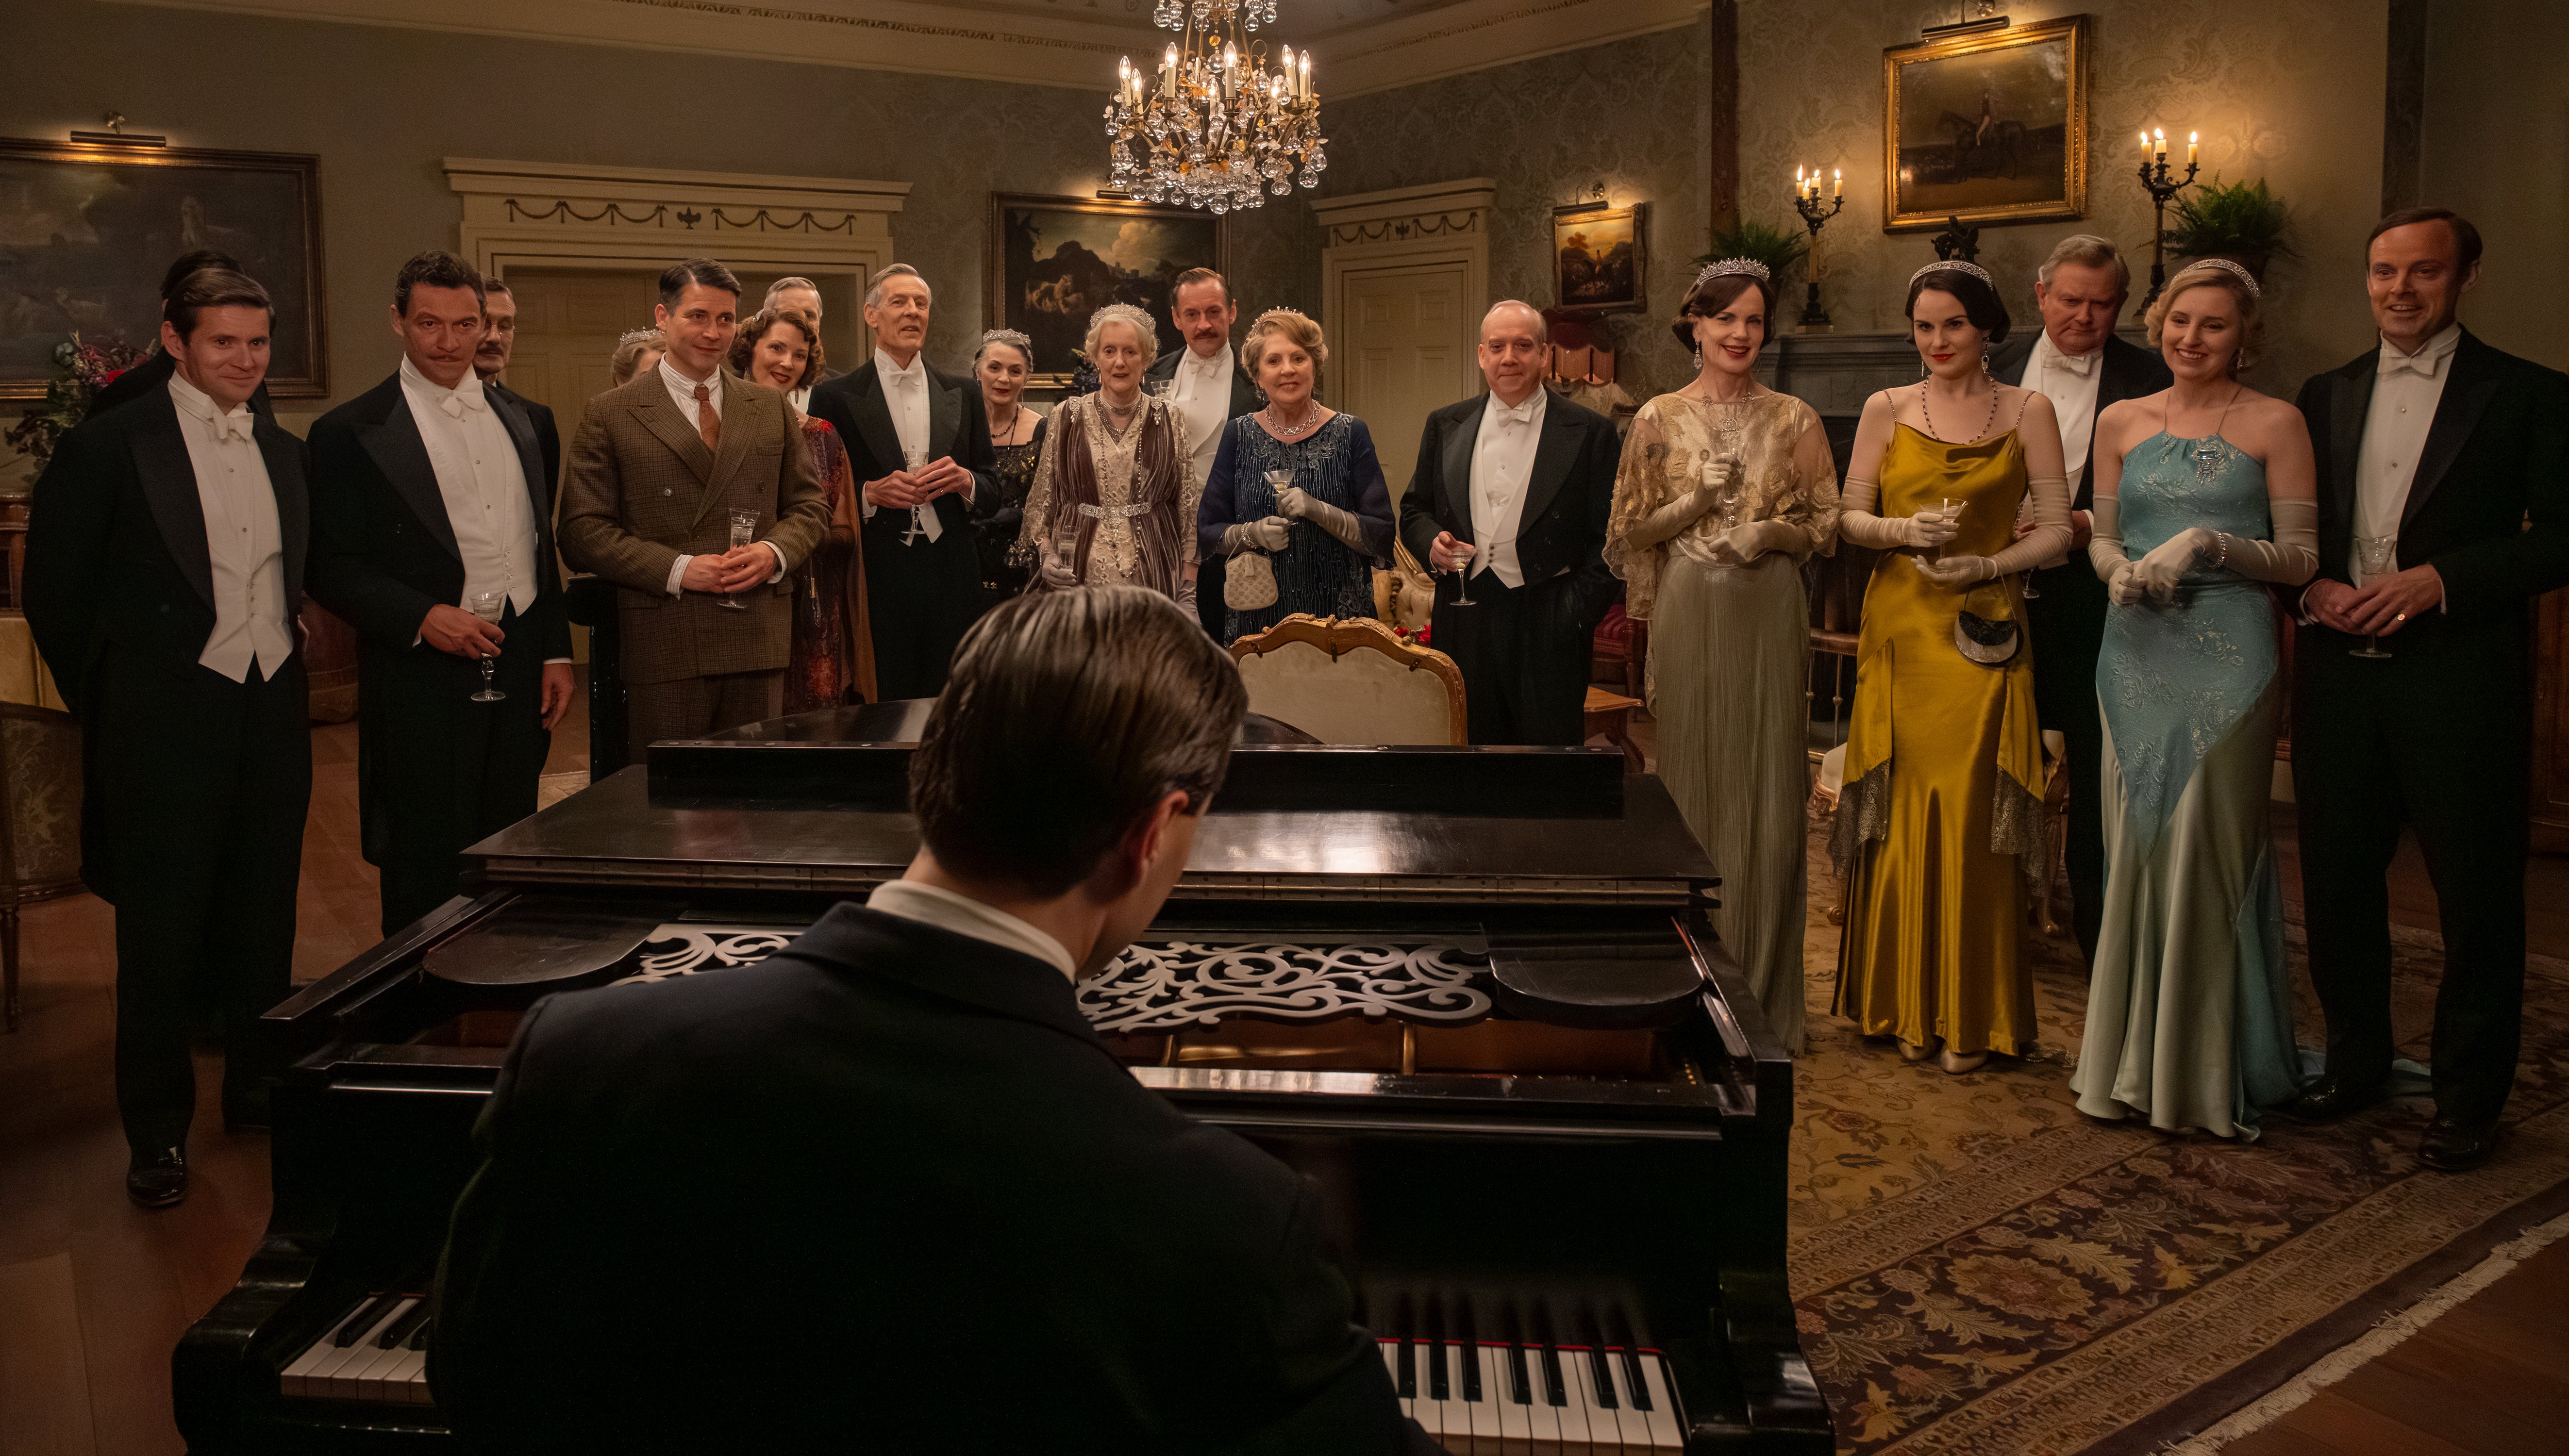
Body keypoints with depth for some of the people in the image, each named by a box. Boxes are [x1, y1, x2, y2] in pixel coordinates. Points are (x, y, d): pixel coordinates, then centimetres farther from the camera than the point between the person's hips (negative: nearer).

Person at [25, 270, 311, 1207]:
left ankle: (259, 1089, 27)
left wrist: (280, 667, 11)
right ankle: (157, 1131, 15)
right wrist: (102, 704, 1)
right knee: (161, 929, 3)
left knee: (265, 917, 12)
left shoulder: (285, 453, 10)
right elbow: (55, 585, -2)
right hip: (168, 717, -5)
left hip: (273, 712, 5)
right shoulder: (111, 445, -6)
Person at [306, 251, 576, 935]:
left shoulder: (518, 422, 14)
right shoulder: (351, 432, -3)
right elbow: (330, 566, -6)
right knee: (426, 879, 1)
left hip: (517, 672, 5)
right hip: (424, 681, -5)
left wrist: (556, 653, 11)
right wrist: (421, 617, -19)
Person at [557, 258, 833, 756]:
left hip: (759, 641, 3)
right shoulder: (610, 415, 3)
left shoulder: (772, 408, 14)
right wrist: (677, 569, -14)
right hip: (663, 649, -3)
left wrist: (773, 552, -7)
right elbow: (582, 532, -3)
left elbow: (810, 505, 15)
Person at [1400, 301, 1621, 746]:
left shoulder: (1589, 433, 1)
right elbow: (1414, 510, 18)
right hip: (1464, 625, 3)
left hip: (1548, 628, -3)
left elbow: (1607, 539, -1)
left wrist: (1577, 617, -9)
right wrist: (1432, 543, -4)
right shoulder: (1444, 426, 12)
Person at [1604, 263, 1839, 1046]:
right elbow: (1630, 531, 6)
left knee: (1766, 791, 1)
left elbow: (1830, 526, 7)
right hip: (1687, 618, 0)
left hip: (1770, 619, 0)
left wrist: (1774, 531, -12)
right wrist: (1698, 499, -9)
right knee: (1692, 784, 4)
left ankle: (1763, 994, 12)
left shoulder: (1794, 419, 6)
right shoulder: (1659, 419, 6)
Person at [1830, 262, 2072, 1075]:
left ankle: (1971, 1015, 9)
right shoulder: (1886, 410, 8)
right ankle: (1903, 1003, 14)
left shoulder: (2028, 412, 6)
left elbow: (2056, 530, 3)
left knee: (1975, 815, -2)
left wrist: (1988, 565, -13)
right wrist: (1903, 531, -13)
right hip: (1900, 631, 1)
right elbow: (1848, 517, 7)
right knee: (1901, 812, 2)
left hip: (1984, 634, -1)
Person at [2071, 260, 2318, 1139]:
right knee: (2135, 849, 5)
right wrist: (2120, 570, -8)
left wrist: (2212, 544, -16)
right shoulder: (2120, 422, 11)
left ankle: (2210, 1068, 11)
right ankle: (2134, 1059, 17)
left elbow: (2301, 557, -1)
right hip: (2137, 655, 3)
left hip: (2227, 660, -3)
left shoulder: (2275, 424, 1)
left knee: (2210, 852, -2)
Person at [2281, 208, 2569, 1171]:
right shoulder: (2326, 396, 13)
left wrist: (2439, 579, -17)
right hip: (2340, 670, 4)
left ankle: (2470, 1099, 17)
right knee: (2337, 877, 11)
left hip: (2460, 678, -4)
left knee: (2476, 893, 3)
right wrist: (2313, 586, -4)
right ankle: (2355, 1063, 28)